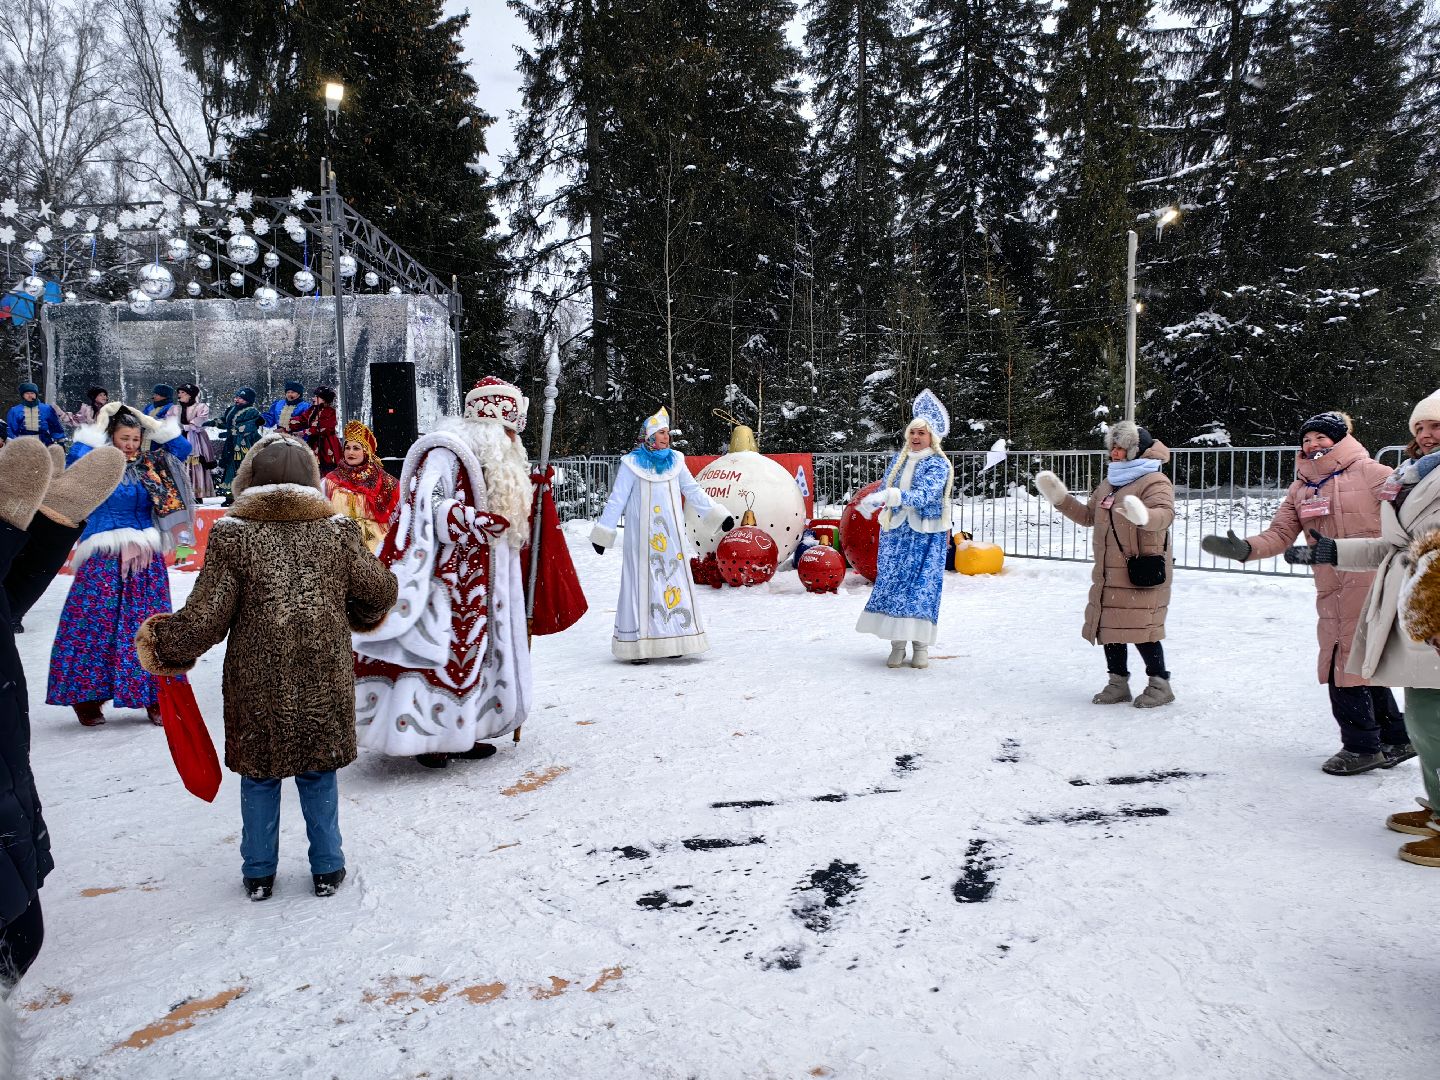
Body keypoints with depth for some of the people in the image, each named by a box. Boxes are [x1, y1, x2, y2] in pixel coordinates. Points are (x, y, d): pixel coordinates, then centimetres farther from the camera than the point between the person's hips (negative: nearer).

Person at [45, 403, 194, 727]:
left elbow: (182, 448, 8)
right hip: (103, 560, -3)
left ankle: (155, 698, 11)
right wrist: (100, 424, -9)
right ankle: (86, 697, 9)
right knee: (95, 625, -3)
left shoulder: (150, 465, 11)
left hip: (146, 559, 3)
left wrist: (148, 421, 5)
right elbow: (77, 455, -21)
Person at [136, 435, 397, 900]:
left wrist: (162, 643, 8)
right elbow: (378, 594, 4)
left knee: (259, 777, 16)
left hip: (256, 687, -1)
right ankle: (327, 869, 25)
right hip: (324, 685, 1)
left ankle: (259, 873, 28)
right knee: (319, 776, 16)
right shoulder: (338, 533, -5)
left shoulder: (232, 535, -9)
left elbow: (204, 617, -10)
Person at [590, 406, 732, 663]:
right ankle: (639, 645, -3)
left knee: (674, 582, 4)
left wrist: (719, 516, 10)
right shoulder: (631, 464, -3)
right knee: (643, 583, -5)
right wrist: (602, 534, -2)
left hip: (672, 535, 5)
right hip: (642, 536, -4)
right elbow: (616, 501, -1)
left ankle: (673, 641, 11)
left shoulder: (675, 461, 10)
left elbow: (694, 492, 14)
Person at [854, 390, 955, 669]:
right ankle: (897, 644, 7)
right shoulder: (899, 459, 10)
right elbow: (886, 489, 15)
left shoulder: (938, 464, -8)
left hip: (925, 535, -5)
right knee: (891, 583, 1)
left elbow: (924, 496, -23)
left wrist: (891, 496, -35)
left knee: (922, 586, -6)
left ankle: (920, 644, 2)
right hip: (895, 532, 5)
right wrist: (872, 502, -7)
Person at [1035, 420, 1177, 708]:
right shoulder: (1109, 483, 17)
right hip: (1109, 575, 8)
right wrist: (1060, 498, 13)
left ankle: (1160, 684, 11)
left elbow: (1165, 514, -27)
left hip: (1141, 574, -8)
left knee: (1141, 629, -5)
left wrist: (1143, 516, -49)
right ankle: (1118, 684, 23)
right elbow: (1088, 516, 23)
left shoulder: (1155, 481, -10)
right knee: (1109, 628, 11)